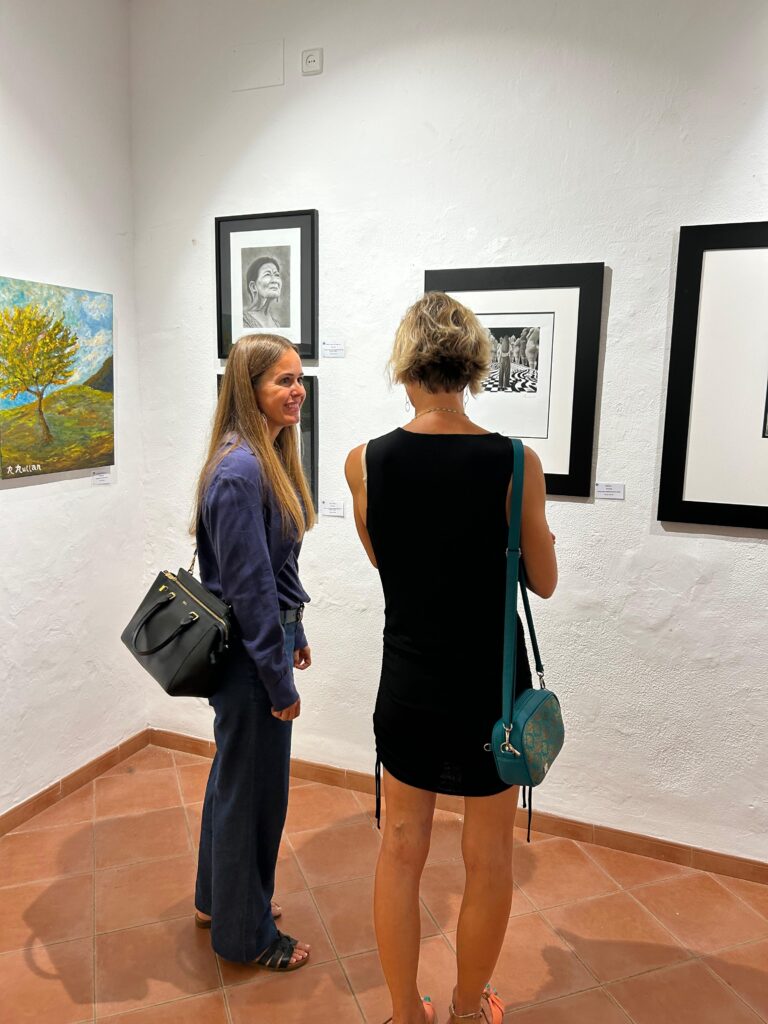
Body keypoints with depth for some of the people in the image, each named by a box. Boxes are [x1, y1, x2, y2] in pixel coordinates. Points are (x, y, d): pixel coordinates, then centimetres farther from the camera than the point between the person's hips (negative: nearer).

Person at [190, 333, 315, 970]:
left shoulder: (272, 457, 7)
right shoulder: (239, 471, -23)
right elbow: (249, 585, -23)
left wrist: (296, 635, 19)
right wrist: (280, 681, -18)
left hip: (266, 637, 10)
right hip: (250, 654, -10)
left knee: (235, 776, 23)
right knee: (253, 787, 8)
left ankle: (219, 900, 45)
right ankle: (246, 935, 31)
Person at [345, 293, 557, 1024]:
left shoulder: (365, 462, -10)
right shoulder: (514, 463, -17)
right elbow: (543, 582, -4)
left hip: (408, 685, 2)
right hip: (492, 687, -1)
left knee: (401, 850, 18)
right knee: (488, 857, 18)